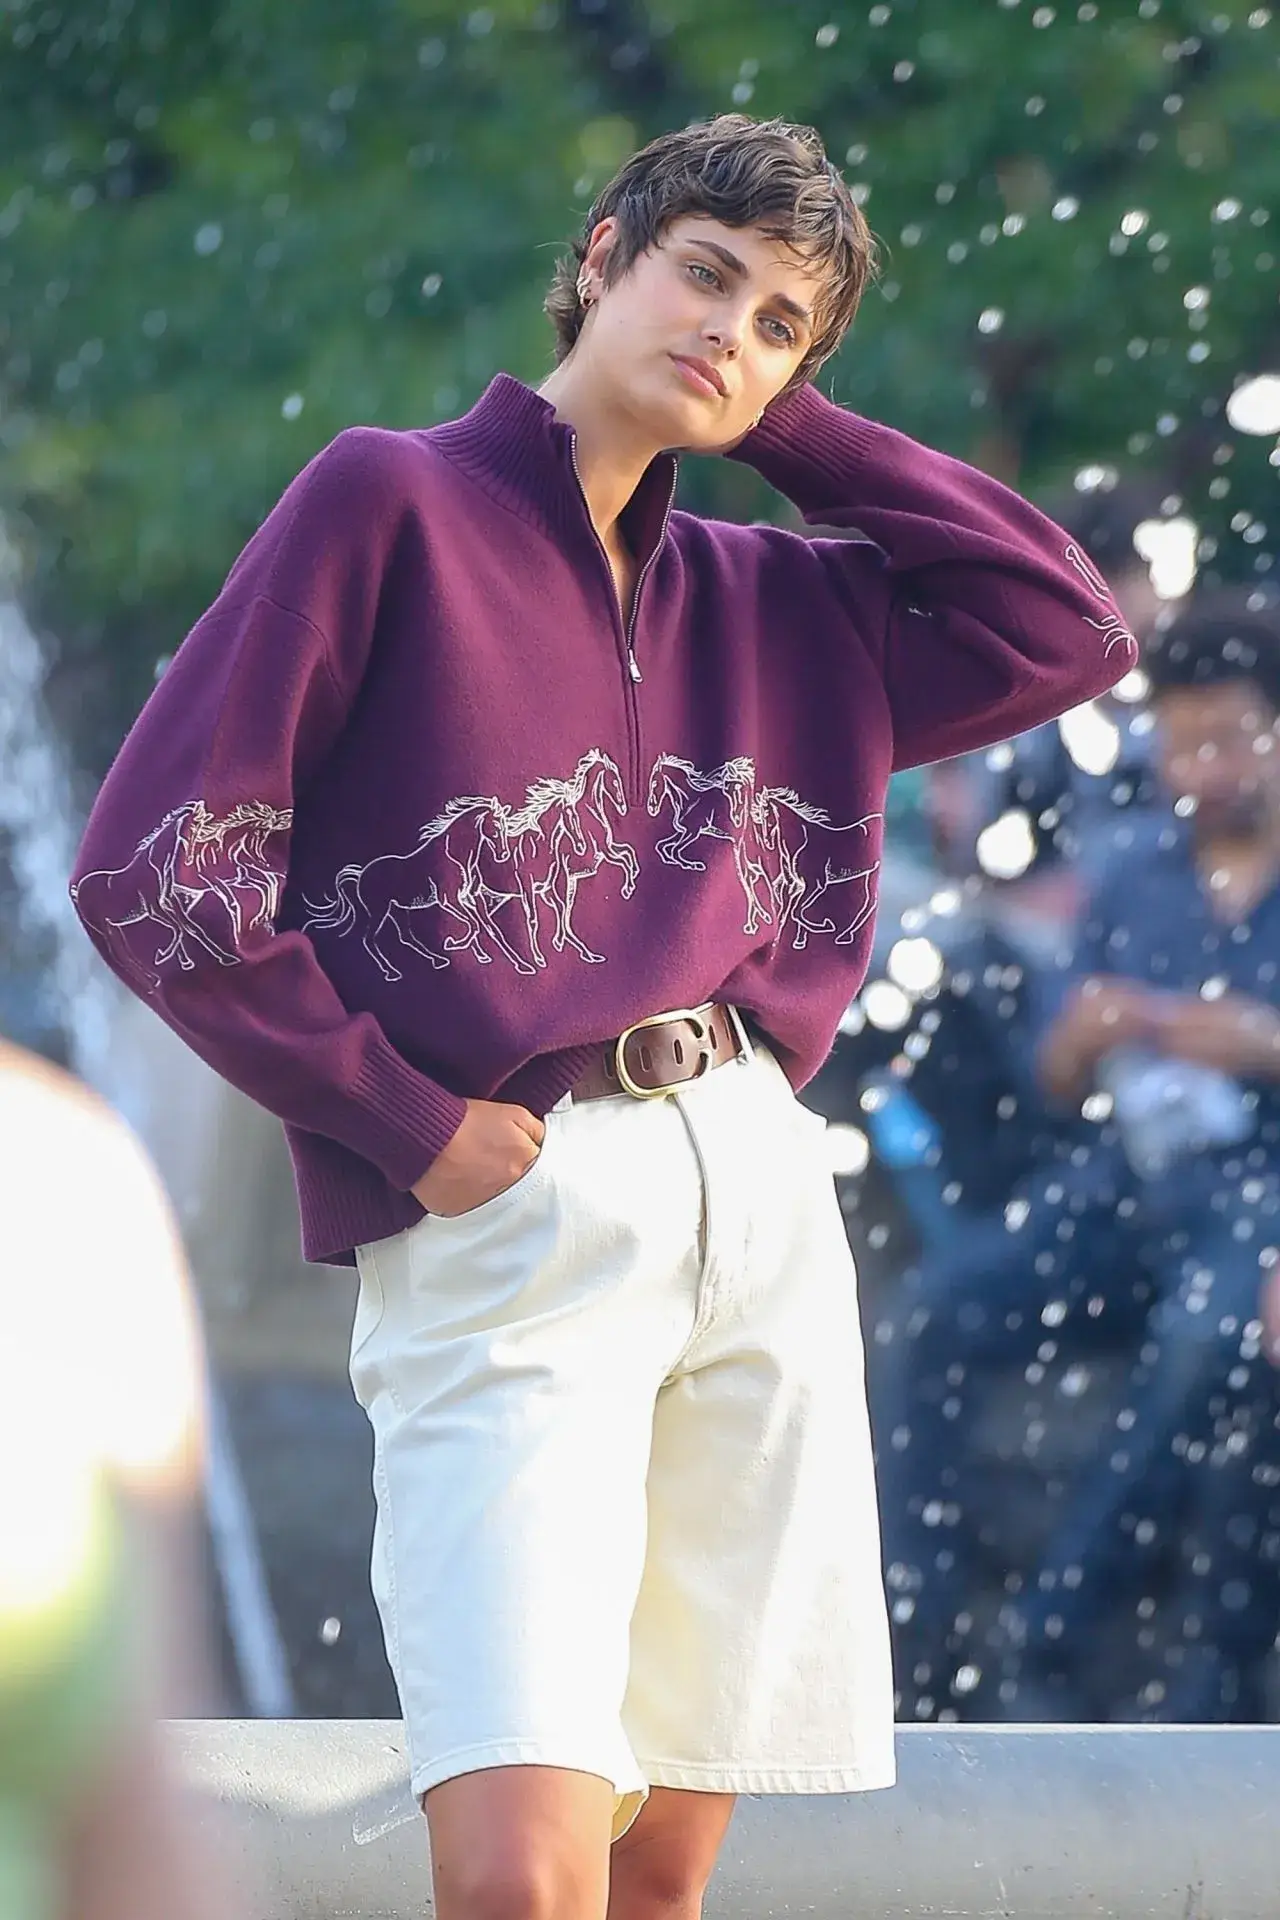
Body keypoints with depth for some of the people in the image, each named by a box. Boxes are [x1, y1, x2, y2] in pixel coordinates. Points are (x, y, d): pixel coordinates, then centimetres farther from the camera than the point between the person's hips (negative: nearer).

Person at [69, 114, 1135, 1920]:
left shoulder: (767, 603, 18)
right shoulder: (388, 503, 1)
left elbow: (1068, 634, 15)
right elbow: (152, 872, -4)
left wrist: (797, 431, 14)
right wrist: (407, 1126, -7)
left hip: (760, 1207, 6)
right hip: (505, 1229, -6)